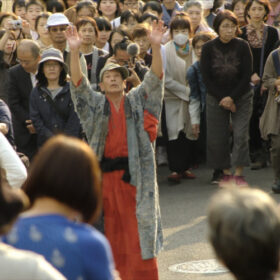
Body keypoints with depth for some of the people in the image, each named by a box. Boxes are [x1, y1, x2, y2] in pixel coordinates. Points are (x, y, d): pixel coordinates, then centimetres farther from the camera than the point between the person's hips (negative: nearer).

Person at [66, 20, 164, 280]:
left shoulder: (137, 100, 6)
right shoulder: (96, 104, 8)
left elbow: (154, 78, -6)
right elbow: (78, 83, -5)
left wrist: (156, 46, -21)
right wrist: (74, 51, -20)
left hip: (134, 171, -2)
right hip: (106, 173, 2)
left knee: (138, 227, -2)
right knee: (114, 228, 6)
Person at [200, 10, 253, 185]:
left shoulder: (242, 46, -8)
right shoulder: (208, 48, -6)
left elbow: (247, 76, -6)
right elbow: (206, 78, -5)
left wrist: (232, 98, -13)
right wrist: (222, 99, -11)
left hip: (241, 97, -1)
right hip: (216, 99, 1)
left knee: (241, 134, -9)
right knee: (218, 138, 2)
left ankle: (239, 174, -5)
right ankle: (226, 172, 14)